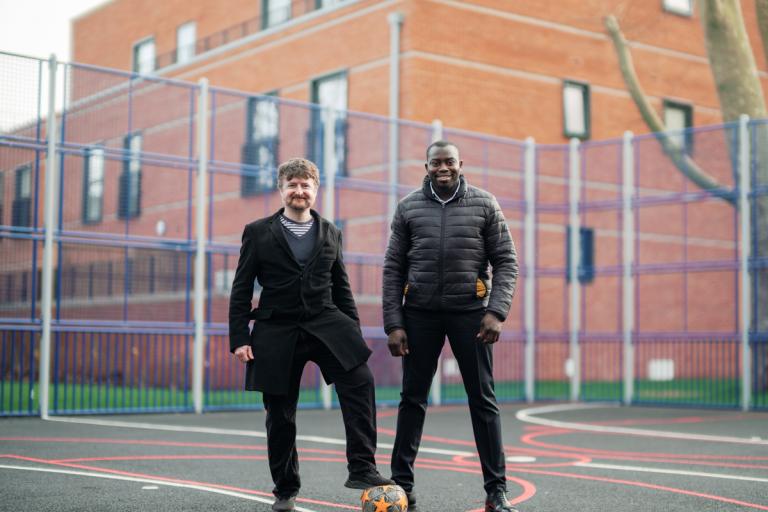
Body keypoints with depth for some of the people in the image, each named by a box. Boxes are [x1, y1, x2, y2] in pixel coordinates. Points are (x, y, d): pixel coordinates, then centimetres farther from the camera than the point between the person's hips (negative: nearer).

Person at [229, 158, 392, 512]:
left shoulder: (330, 233, 12)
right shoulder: (258, 232, 4)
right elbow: (241, 289, 3)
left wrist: (354, 333, 11)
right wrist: (239, 338, -5)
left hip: (326, 322, 1)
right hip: (277, 330, -1)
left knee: (360, 381, -23)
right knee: (280, 414, 4)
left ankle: (361, 468, -21)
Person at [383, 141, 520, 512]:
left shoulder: (484, 205, 3)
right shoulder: (408, 208, 5)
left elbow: (506, 261, 1)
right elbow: (393, 269, 4)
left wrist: (497, 311, -12)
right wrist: (393, 324, -3)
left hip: (469, 311, -1)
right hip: (420, 313, 1)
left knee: (483, 400, 1)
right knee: (412, 398, 5)